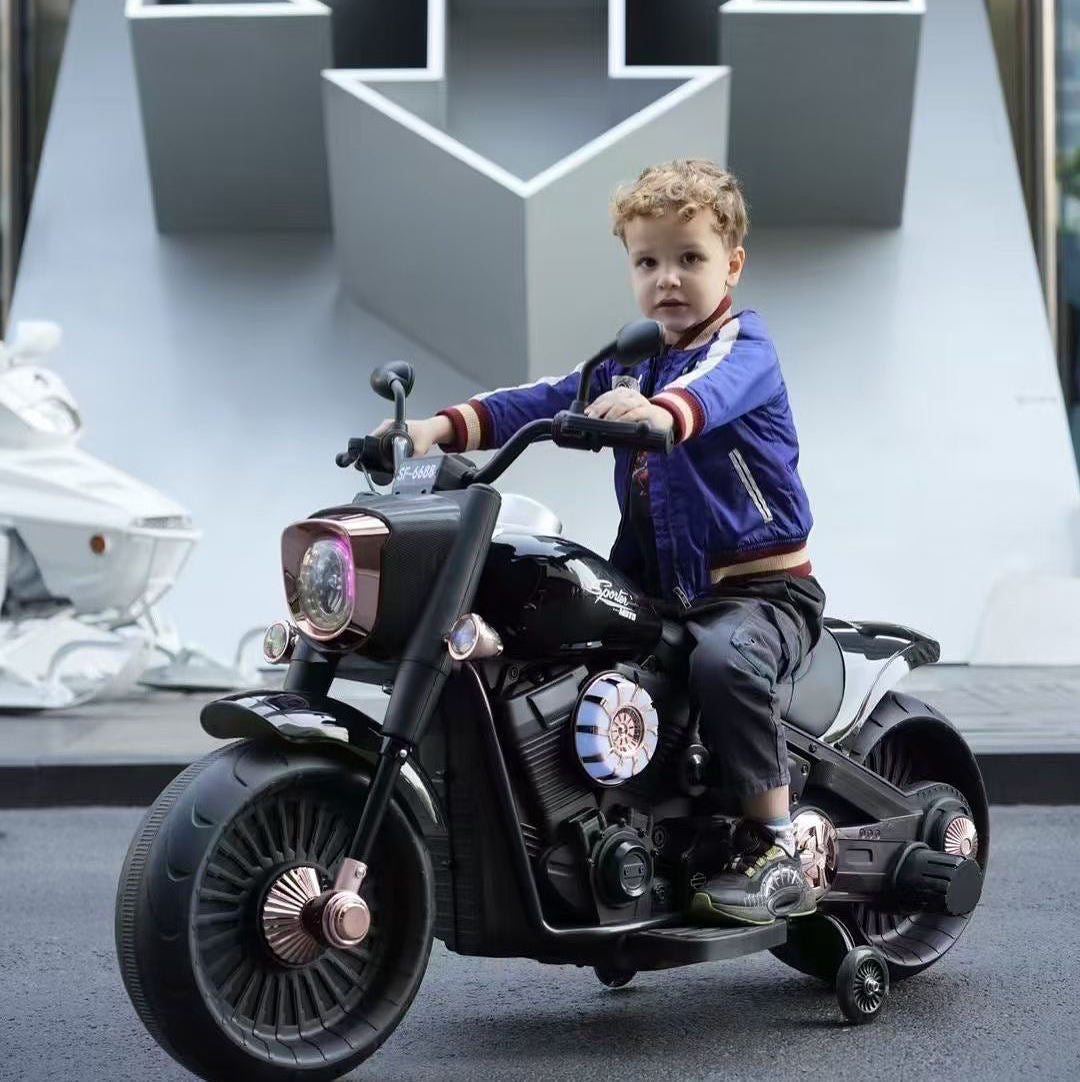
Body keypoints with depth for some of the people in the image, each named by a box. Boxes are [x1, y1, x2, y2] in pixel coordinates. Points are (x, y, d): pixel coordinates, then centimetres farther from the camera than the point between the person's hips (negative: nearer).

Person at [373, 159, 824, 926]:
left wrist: (657, 411, -55)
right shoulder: (629, 363, 16)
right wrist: (445, 426, -15)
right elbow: (543, 401, 2)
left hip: (762, 588, -8)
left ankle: (777, 853, -25)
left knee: (721, 657, -36)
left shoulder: (743, 346, -7)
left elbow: (710, 391, -32)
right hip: (665, 593, 8)